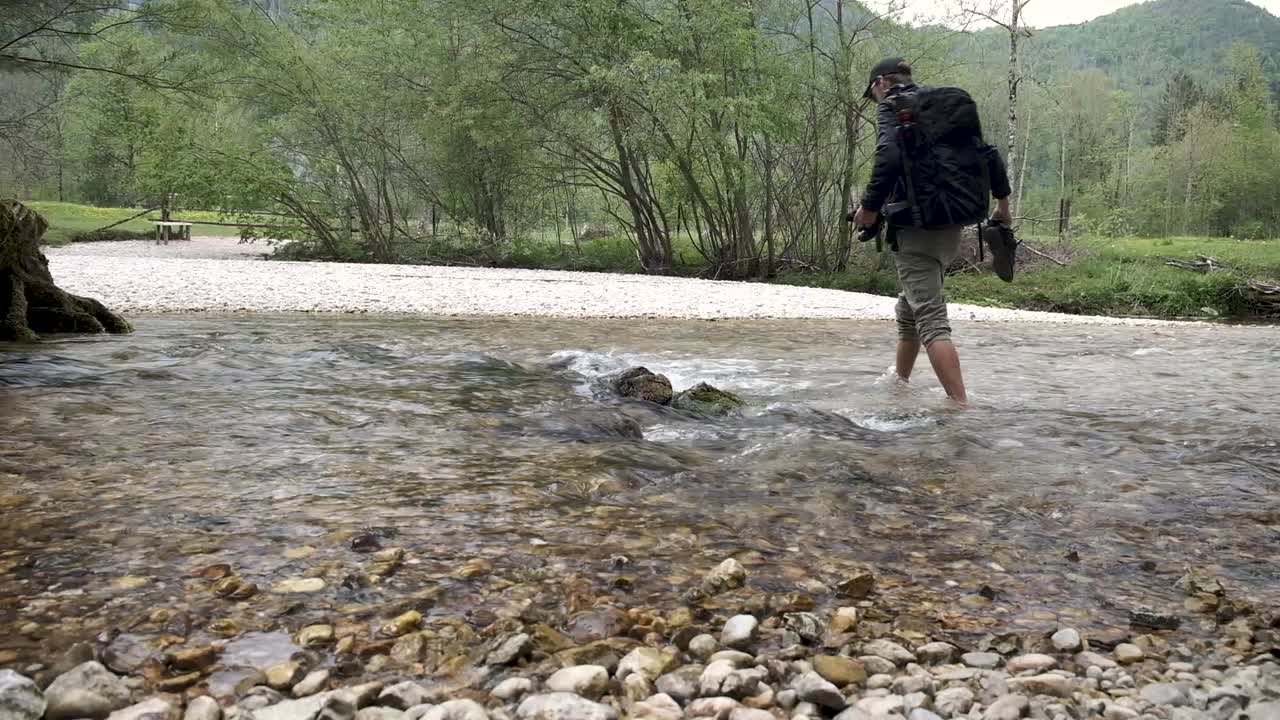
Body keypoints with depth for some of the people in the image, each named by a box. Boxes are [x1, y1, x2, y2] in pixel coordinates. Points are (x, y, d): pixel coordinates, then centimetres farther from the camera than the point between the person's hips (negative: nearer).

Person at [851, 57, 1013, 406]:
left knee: (930, 318, -11)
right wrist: (1003, 203, 23)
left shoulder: (891, 106, -4)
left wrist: (870, 206, -14)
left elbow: (889, 157, -23)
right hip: (952, 226, 8)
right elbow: (989, 154, 15)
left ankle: (961, 404, -19)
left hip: (916, 227, -8)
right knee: (910, 307, 25)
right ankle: (900, 379, 40)